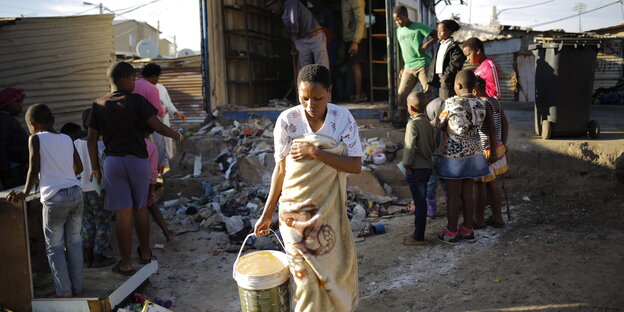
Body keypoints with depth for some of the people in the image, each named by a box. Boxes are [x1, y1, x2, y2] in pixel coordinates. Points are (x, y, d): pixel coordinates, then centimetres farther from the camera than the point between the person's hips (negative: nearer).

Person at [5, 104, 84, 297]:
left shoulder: (36, 139, -1)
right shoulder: (67, 139, 13)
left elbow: (34, 169, -8)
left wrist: (25, 192, -1)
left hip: (55, 198, -5)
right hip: (75, 192, 5)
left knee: (54, 247, 6)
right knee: (74, 242, 13)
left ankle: (64, 292, 7)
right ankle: (77, 287, 19)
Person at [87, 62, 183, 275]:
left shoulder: (98, 105, 5)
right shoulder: (136, 101, -6)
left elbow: (92, 139, 5)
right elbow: (158, 127, -13)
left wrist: (95, 167, 12)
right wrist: (178, 136, 4)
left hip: (113, 161, 2)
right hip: (138, 160, -1)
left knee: (123, 212, 2)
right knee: (140, 208, 15)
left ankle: (126, 263, 8)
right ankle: (145, 253, 28)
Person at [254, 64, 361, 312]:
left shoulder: (343, 117, -9)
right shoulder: (287, 120, -12)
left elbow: (356, 165, -14)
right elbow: (281, 168, -4)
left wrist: (315, 152, -24)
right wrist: (267, 213, -2)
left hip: (331, 210, 2)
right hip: (297, 211, -2)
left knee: (337, 270, 17)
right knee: (308, 278, 3)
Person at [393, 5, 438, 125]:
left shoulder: (418, 27, -4)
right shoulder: (399, 30, 15)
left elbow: (436, 35, -5)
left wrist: (426, 45, -18)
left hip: (422, 65, -6)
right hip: (408, 68, 6)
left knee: (427, 91, -3)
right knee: (402, 93, 0)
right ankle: (401, 119, 8)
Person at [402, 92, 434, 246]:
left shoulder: (413, 124, -17)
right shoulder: (428, 123, 8)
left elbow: (410, 146, -19)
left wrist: (407, 164, -10)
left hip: (416, 169, -8)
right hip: (427, 166, 8)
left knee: (419, 202, -3)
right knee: (421, 201, 15)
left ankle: (418, 237, 5)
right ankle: (418, 233, 25)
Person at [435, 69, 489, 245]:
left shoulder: (452, 103, -15)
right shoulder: (480, 105, 1)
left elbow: (440, 124, -5)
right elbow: (475, 127, 6)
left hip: (455, 154, -5)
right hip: (474, 153, 6)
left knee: (454, 195, 3)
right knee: (468, 193, 14)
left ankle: (451, 233, 13)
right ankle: (468, 230, 23)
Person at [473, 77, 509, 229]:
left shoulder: (483, 104, -19)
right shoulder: (495, 102, 9)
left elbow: (492, 128, -23)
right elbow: (505, 123, 12)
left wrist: (493, 152, -20)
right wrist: (503, 145, 18)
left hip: (484, 150, -9)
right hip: (497, 147, 9)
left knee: (480, 184, 3)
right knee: (491, 183, 16)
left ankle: (479, 220, 13)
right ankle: (497, 218, 23)